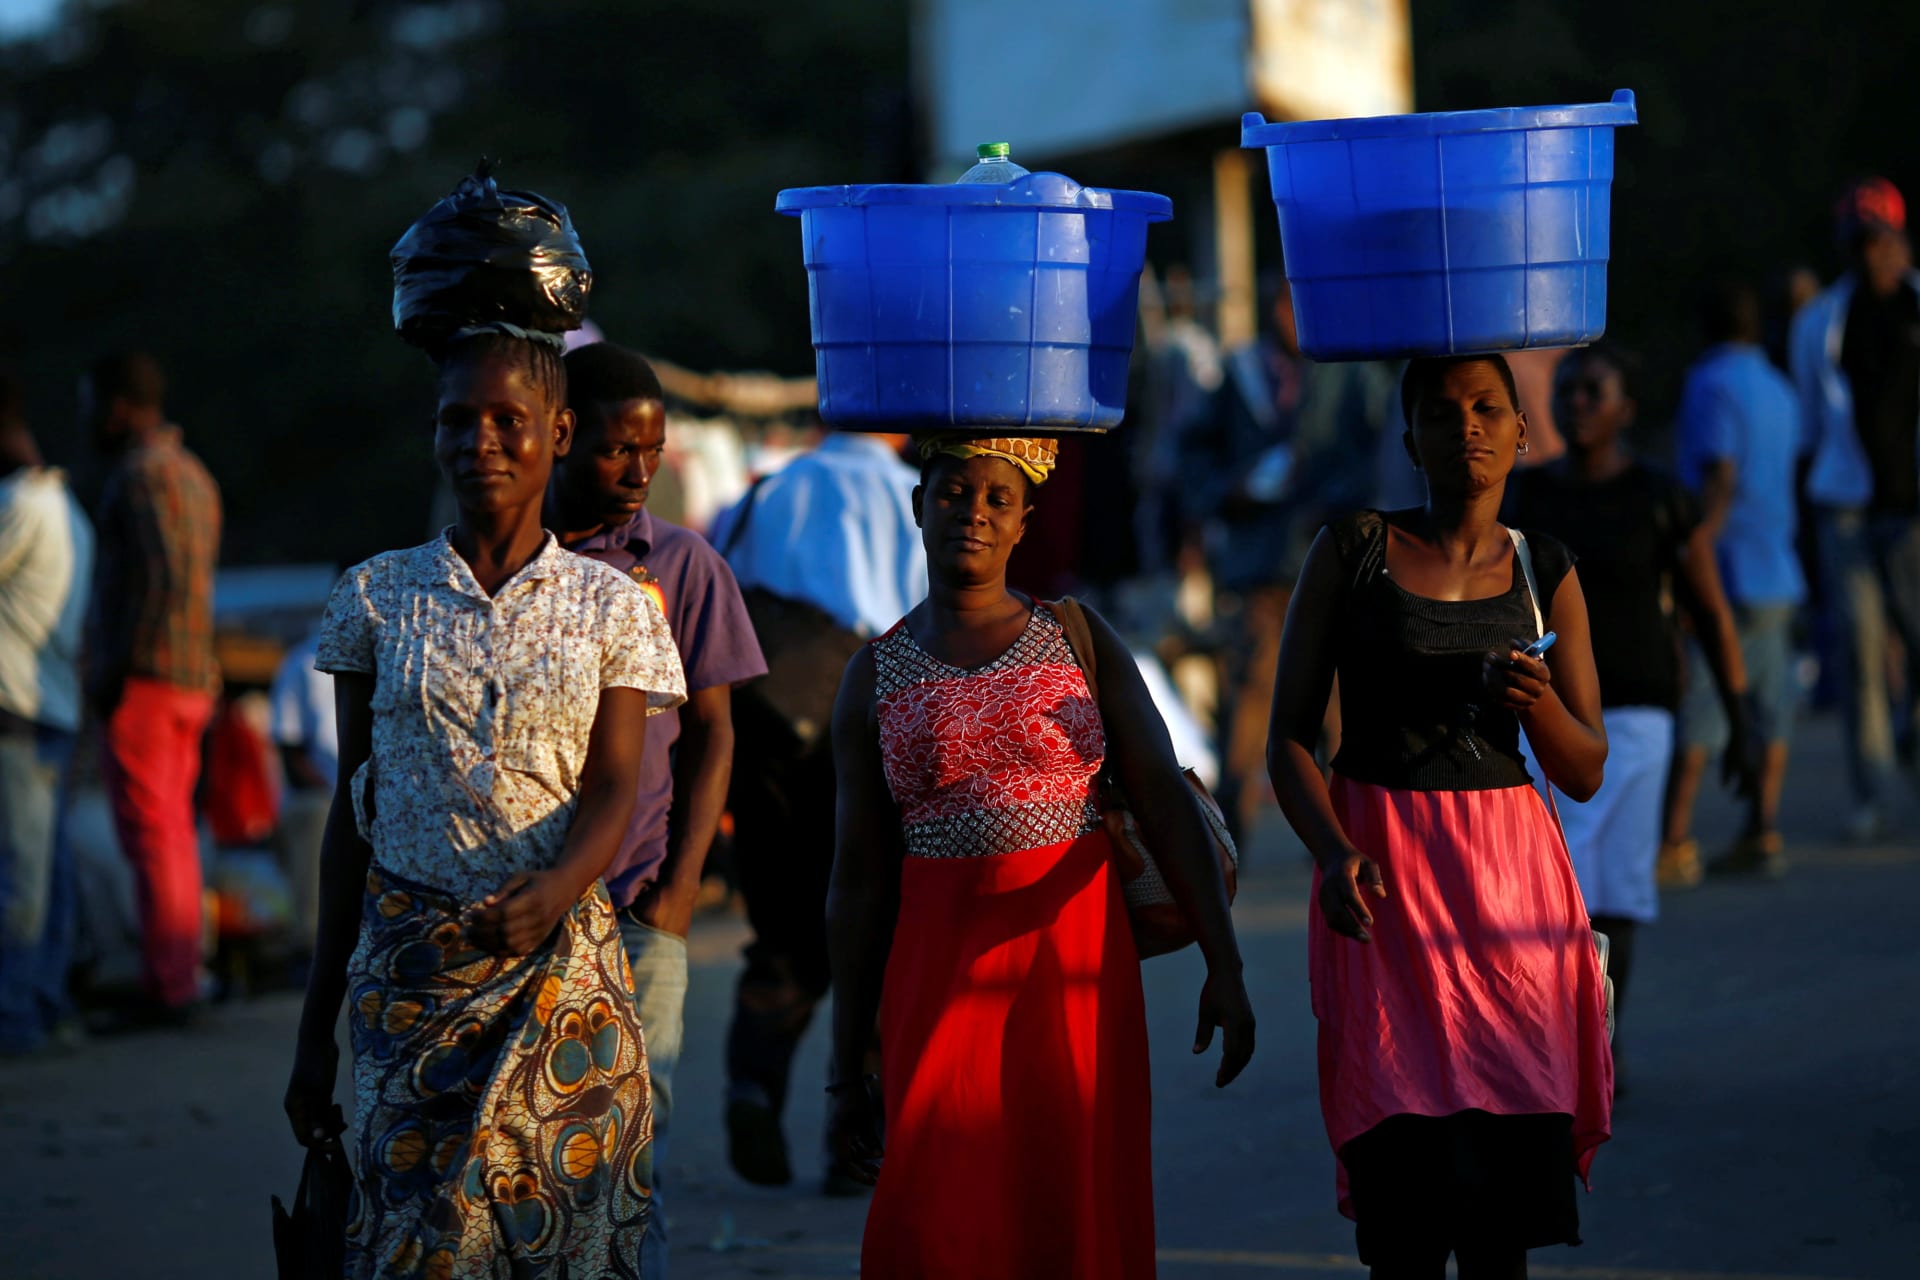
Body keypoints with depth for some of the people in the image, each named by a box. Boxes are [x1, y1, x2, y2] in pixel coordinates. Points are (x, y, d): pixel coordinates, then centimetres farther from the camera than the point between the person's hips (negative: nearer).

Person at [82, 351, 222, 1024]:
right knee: (174, 832, 11)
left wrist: (117, 670, -18)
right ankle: (182, 980, 12)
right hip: (191, 681, 9)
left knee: (150, 836, -9)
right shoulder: (193, 474, 19)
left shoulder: (142, 473, -10)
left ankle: (167, 987, -10)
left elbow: (162, 577, -21)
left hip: (143, 682, -9)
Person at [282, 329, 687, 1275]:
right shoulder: (376, 596, 6)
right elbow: (353, 808, 8)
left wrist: (551, 892, -28)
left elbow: (611, 791, -4)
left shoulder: (612, 608, 5)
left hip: (562, 960, 0)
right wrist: (315, 1025, 7)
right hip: (408, 970, 0)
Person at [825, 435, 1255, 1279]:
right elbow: (859, 881, 6)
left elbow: (1165, 801, 0)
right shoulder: (875, 676, 6)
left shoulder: (1081, 640, 5)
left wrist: (1225, 965, -10)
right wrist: (846, 1072, 5)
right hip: (940, 964, 0)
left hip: (1076, 955, 0)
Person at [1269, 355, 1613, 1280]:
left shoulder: (1545, 573, 10)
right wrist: (1333, 849, -16)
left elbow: (1585, 775, 10)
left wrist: (1541, 704, -11)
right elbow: (1288, 735, 1)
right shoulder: (1351, 551, 3)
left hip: (1509, 879, 2)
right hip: (1381, 874, -2)